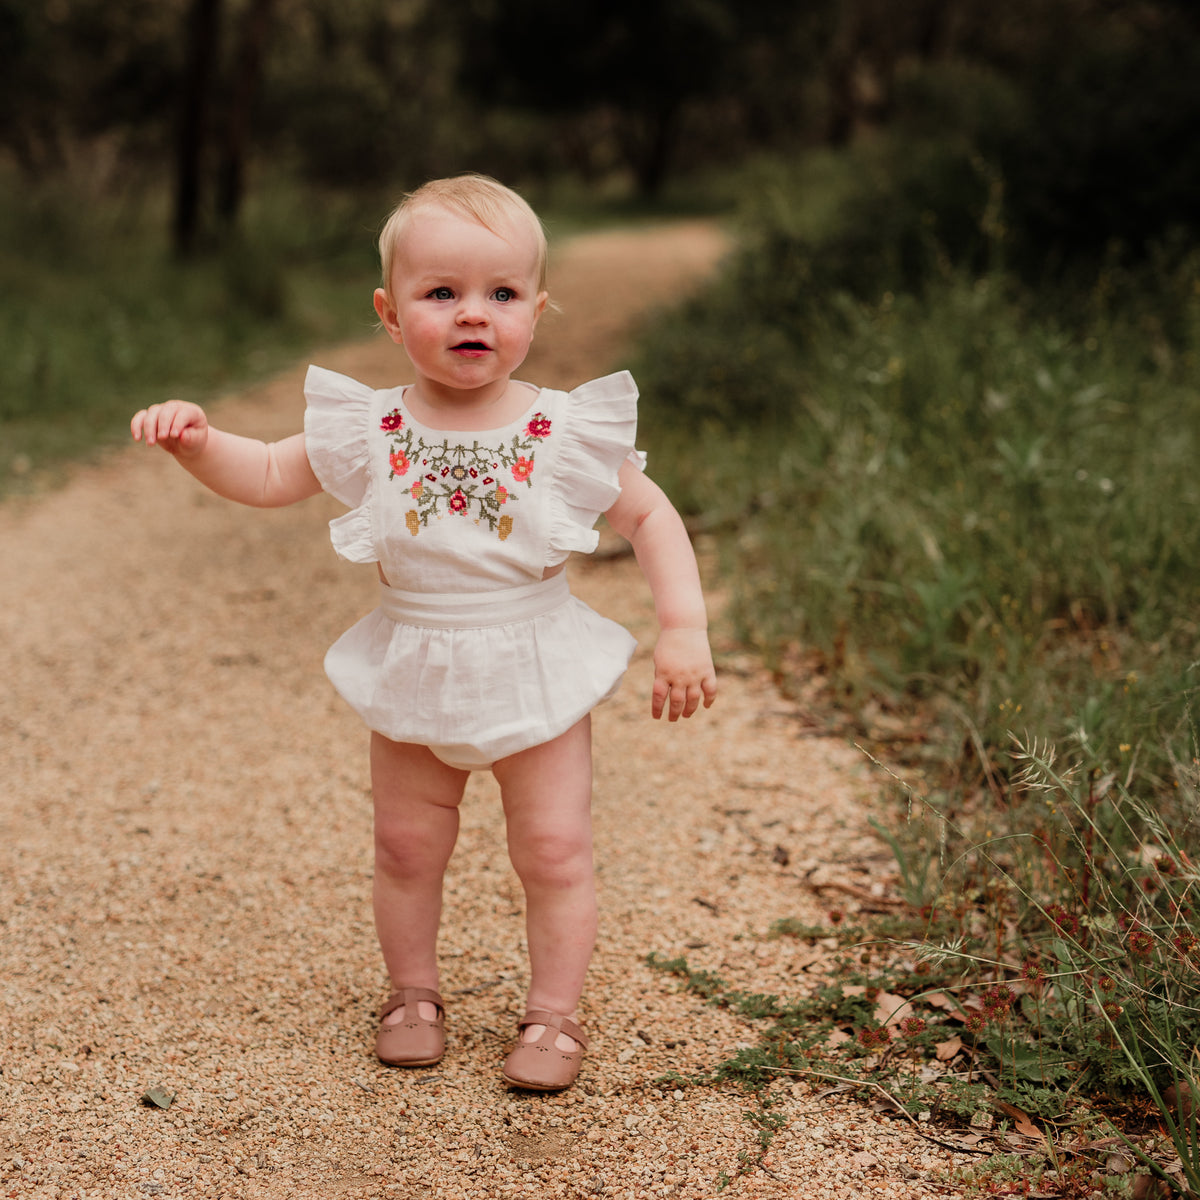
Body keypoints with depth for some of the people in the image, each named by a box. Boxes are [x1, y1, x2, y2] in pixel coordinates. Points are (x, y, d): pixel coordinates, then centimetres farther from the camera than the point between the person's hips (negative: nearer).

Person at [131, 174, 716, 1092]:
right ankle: (414, 992, 34)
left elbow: (651, 514, -3)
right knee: (407, 846, 13)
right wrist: (197, 440, -18)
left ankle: (555, 1013, 21)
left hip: (538, 677, -2)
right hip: (414, 679, 2)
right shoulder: (371, 429, -9)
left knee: (555, 850, 4)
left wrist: (684, 628, -12)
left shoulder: (570, 431, -13)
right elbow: (269, 476, 2)